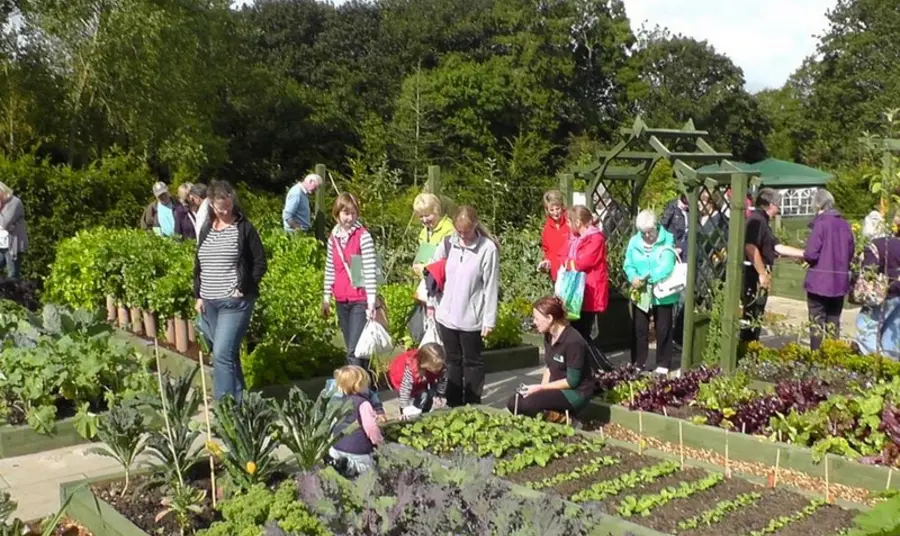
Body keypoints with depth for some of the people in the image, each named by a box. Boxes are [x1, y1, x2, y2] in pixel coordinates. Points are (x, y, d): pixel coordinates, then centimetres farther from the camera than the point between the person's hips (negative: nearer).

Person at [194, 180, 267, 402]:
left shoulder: (244, 228, -5)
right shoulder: (206, 230, 11)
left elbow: (260, 264, -4)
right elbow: (198, 265, 17)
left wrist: (243, 289, -10)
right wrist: (198, 295, 10)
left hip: (234, 303, -6)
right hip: (209, 302, 6)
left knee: (223, 354, -13)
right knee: (228, 354, 14)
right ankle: (236, 400, 25)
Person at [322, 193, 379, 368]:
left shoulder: (363, 236, -10)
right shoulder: (333, 238, 8)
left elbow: (370, 270, -14)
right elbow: (330, 269, 15)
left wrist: (371, 302, -18)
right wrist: (326, 297, 14)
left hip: (360, 300, -6)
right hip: (341, 301, 6)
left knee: (355, 350, -11)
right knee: (351, 349, 12)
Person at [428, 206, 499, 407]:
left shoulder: (488, 249, -12)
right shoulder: (448, 243, 0)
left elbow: (491, 287, -10)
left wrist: (489, 320, -10)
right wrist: (431, 303, 11)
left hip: (472, 318, -4)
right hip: (447, 315, 4)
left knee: (472, 362, 10)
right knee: (453, 361, 14)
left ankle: (473, 406, 21)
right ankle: (453, 405, 25)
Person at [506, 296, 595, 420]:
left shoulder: (573, 341, -23)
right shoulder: (548, 337, 2)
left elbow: (572, 381, -21)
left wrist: (540, 388, -17)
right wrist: (541, 389, -4)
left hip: (577, 393, -9)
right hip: (557, 387, 9)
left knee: (529, 403, -28)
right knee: (513, 403, -6)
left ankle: (563, 419, -10)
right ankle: (553, 415, 1)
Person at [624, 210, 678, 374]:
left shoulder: (667, 240, -10)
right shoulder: (634, 241, 1)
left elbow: (666, 267, -20)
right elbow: (629, 265, 0)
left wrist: (646, 277, -23)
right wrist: (633, 277, -20)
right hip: (640, 293, 3)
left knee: (663, 330, 7)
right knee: (639, 329, 10)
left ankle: (663, 365, 19)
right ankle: (638, 363, 21)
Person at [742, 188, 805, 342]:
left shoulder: (762, 221, 20)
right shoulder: (757, 220, -14)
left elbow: (778, 247, 21)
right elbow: (750, 247, -27)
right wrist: (763, 273, -25)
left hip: (758, 275, 11)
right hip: (754, 275, -11)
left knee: (755, 316, 16)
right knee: (751, 317, -5)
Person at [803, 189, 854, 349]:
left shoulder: (821, 223, -12)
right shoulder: (844, 224, 4)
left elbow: (811, 254, -18)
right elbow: (850, 255, 10)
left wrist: (804, 255, 3)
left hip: (819, 281, -5)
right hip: (840, 281, 5)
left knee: (817, 322, 4)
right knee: (833, 323, 14)